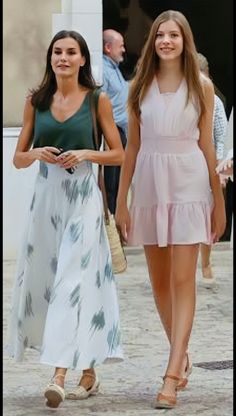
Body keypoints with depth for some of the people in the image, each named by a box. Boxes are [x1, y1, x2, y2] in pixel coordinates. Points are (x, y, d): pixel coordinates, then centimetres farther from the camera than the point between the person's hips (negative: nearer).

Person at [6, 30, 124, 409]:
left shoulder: (97, 100, 0)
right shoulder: (36, 101, 8)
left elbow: (118, 154, 4)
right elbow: (18, 158, 12)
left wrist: (86, 154, -12)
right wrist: (37, 154, -9)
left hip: (82, 197, -4)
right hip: (46, 196, 4)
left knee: (72, 281, -13)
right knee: (43, 279, 6)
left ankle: (60, 374, -19)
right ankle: (87, 372, 20)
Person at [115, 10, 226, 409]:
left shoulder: (201, 85, 1)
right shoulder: (140, 86, 6)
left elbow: (206, 145, 4)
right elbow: (132, 146, 8)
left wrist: (218, 201, 5)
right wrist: (121, 200, 5)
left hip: (188, 184, -3)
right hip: (149, 184, 3)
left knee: (182, 280, -8)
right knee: (159, 281, 10)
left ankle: (172, 377, -11)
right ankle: (182, 356, 28)